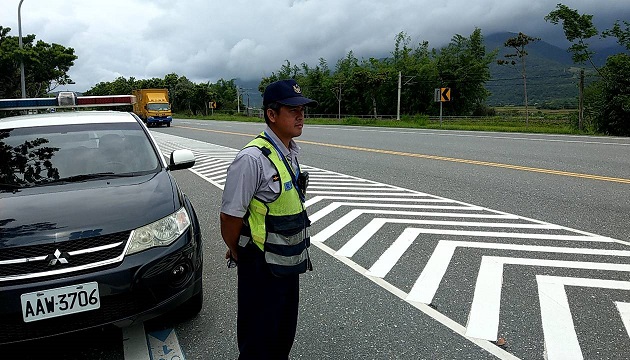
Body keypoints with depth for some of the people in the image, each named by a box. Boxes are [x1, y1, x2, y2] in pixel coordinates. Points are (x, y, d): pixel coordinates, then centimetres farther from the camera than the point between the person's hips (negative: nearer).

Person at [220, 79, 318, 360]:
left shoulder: (290, 153, 3)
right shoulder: (252, 158, -24)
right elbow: (230, 216, -19)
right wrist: (236, 253, -2)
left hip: (289, 262, 8)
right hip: (261, 266, -7)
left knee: (285, 332, 24)